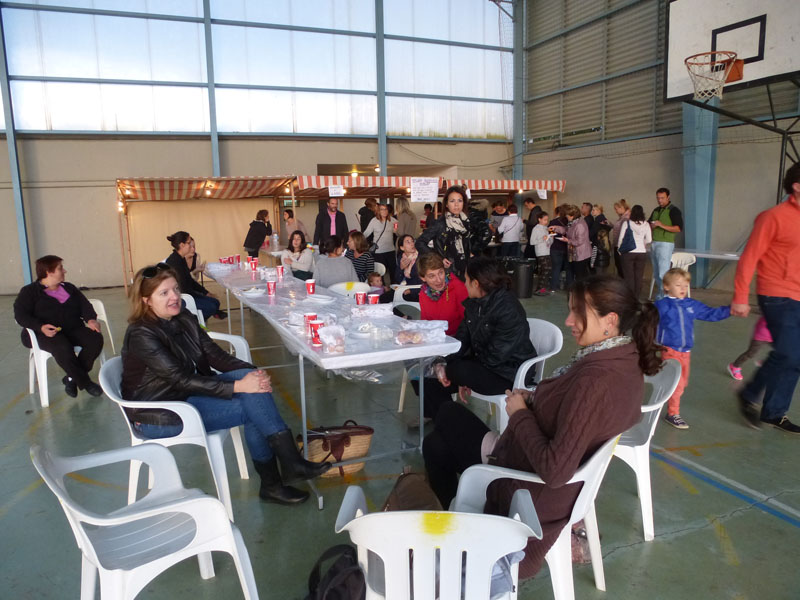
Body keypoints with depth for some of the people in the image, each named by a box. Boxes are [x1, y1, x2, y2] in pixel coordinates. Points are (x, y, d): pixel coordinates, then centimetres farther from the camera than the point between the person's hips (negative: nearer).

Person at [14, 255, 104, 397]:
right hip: (46, 333, -4)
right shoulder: (29, 291, 7)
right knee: (63, 348, -38)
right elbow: (21, 315, -5)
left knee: (96, 339, -25)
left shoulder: (69, 288, 21)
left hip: (73, 329, 5)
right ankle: (85, 383, -22)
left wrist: (90, 319, -14)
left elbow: (84, 304, 9)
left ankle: (72, 379, -14)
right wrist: (41, 327, -25)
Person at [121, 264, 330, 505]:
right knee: (252, 407, -23)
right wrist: (237, 387, -32)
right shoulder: (141, 335, -20)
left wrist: (252, 372, -19)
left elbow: (215, 354, 0)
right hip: (158, 413, -7)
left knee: (251, 382, -20)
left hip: (190, 393, 7)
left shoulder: (183, 318, 2)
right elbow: (181, 379, -27)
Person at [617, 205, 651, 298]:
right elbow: (649, 240, 3)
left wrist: (619, 249, 11)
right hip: (642, 252, 2)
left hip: (628, 253, -2)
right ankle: (637, 296, 12)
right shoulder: (646, 225, 0)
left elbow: (621, 238, -4)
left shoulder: (626, 223, -6)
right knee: (639, 276, 8)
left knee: (628, 276, 3)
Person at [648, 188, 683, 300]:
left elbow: (679, 228, -12)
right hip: (654, 244, 7)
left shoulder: (673, 210, -5)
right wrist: (652, 226, -1)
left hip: (665, 244, -7)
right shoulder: (656, 210, 17)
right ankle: (658, 296, 18)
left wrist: (662, 225, -21)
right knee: (656, 273, 10)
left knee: (663, 273, -12)